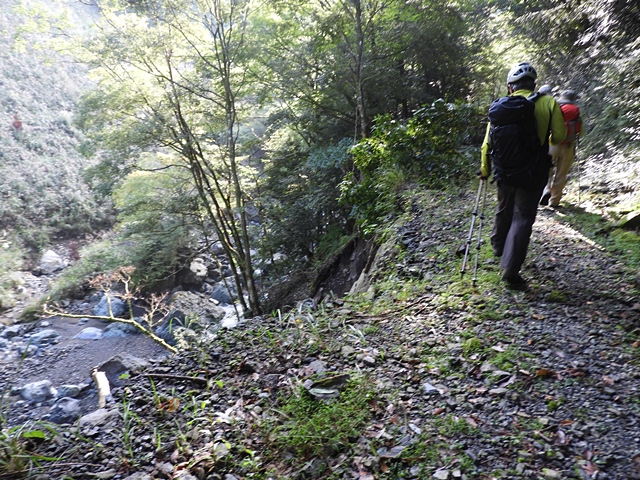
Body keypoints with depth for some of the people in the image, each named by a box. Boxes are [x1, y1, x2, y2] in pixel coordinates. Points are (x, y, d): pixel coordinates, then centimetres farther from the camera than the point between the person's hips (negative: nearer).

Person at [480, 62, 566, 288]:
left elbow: (489, 141, -3)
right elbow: (559, 137, -6)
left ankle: (498, 246, 43)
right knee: (523, 217, 0)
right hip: (534, 171, -2)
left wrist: (485, 169, 9)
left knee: (504, 208, 24)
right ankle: (510, 269, -6)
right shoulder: (549, 103, -6)